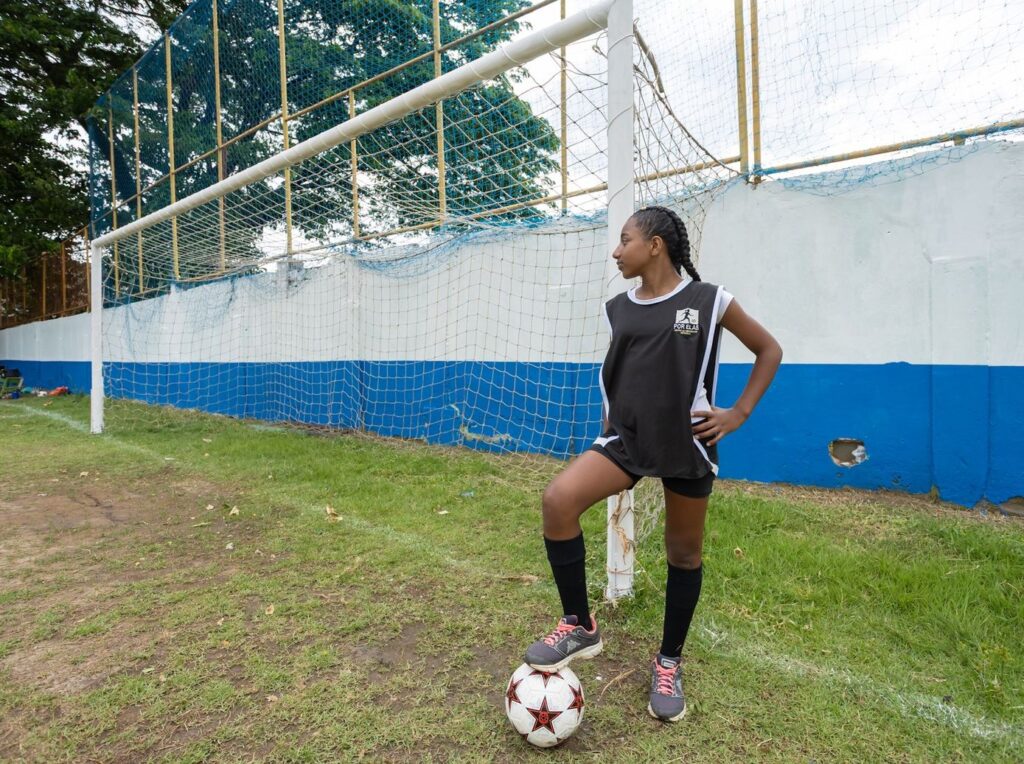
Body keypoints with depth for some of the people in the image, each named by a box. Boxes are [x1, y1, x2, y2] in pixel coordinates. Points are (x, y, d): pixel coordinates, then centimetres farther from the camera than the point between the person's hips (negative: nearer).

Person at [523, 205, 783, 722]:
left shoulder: (708, 301, -5)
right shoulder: (618, 309, 6)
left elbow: (769, 351, 5)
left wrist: (738, 413, -3)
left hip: (687, 446, -2)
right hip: (626, 440, 3)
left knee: (684, 553, 9)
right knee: (557, 500, -20)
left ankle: (668, 664, 33)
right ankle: (579, 625, -1)